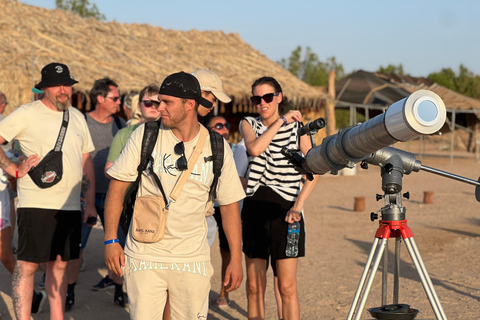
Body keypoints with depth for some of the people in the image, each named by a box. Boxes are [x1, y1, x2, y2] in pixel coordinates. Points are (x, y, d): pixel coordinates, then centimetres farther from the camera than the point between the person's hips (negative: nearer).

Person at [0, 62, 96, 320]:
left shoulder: (77, 117, 14)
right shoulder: (27, 114, -4)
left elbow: (86, 160, 18)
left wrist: (90, 203, 14)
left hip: (70, 206, 6)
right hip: (36, 204, -6)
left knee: (59, 265, 12)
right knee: (27, 265, -3)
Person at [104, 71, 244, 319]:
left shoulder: (217, 148, 1)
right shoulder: (145, 135, -2)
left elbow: (229, 204, 7)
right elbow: (118, 186, 2)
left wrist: (236, 259, 5)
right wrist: (110, 240, -4)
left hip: (192, 259, 1)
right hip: (145, 255, -1)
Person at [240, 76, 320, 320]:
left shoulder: (296, 126, 6)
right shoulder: (248, 124, 9)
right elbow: (254, 149, -14)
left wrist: (299, 204, -14)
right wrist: (281, 121, -10)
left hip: (285, 208, -2)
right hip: (255, 207, 2)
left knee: (287, 287, -4)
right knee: (254, 286, 5)